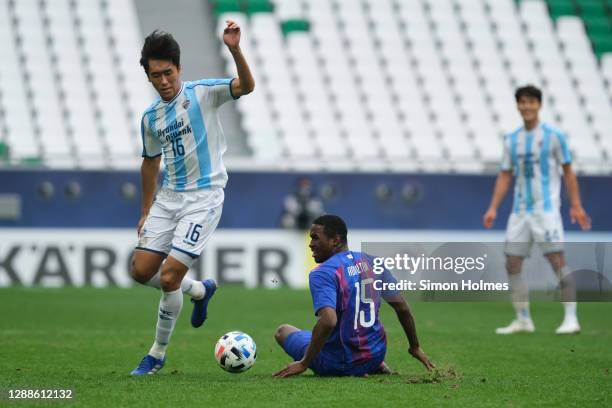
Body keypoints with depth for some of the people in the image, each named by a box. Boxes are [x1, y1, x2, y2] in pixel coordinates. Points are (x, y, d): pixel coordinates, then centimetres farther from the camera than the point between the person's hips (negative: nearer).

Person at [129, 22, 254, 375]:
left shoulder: (202, 93, -7)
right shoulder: (151, 117, 8)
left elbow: (246, 86, -23)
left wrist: (235, 50, -39)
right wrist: (145, 212, 22)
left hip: (204, 197, -6)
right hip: (169, 197, 6)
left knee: (169, 276, -13)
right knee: (142, 270, 1)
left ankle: (158, 355, 3)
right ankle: (200, 290, 29)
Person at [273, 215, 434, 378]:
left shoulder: (322, 274, -18)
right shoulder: (372, 263, 2)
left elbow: (328, 321, -32)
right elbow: (403, 309, 7)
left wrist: (304, 364, -26)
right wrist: (415, 347, 20)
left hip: (338, 365, -7)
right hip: (375, 357, 7)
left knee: (283, 331, 17)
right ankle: (379, 366, 12)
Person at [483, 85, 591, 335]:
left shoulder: (553, 136, -3)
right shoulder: (511, 140, 11)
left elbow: (568, 172, 0)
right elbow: (505, 176, 14)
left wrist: (576, 206, -6)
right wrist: (493, 208, 5)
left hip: (546, 209, -6)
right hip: (520, 211, 6)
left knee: (557, 260, -13)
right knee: (512, 265, 3)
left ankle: (571, 319, -11)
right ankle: (523, 320, 13)